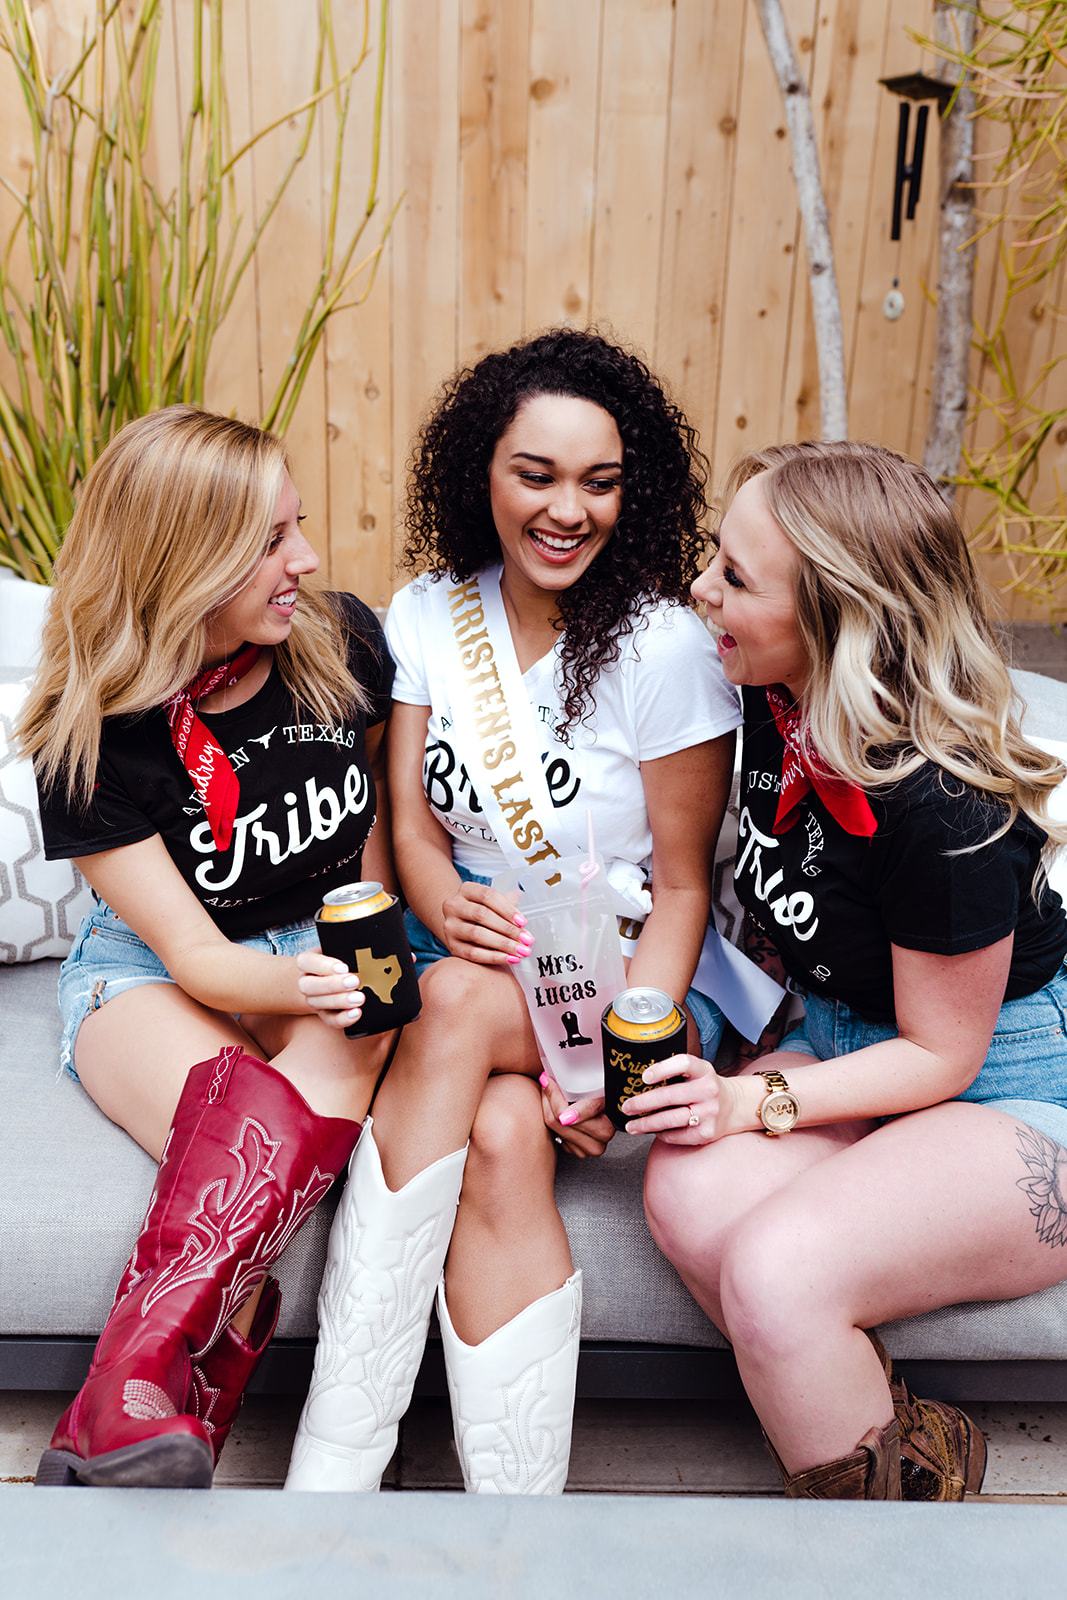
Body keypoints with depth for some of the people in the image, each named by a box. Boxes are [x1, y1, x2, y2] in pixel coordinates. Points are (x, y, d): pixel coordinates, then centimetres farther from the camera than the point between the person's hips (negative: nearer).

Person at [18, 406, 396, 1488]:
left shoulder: (341, 640, -7)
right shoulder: (89, 733, -15)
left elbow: (385, 803, 12)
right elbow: (194, 954, -17)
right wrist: (294, 982, -39)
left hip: (330, 953, 2)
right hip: (149, 969, -1)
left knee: (321, 1082, -35)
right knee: (254, 1127, -36)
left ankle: (113, 1432, -37)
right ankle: (153, 1413, -32)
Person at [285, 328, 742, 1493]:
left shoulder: (666, 648, -10)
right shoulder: (430, 612, 4)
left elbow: (682, 884, -9)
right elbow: (411, 824, 3)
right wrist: (445, 904, -20)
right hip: (470, 953, 4)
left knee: (456, 1007, -32)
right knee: (498, 1135, -28)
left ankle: (333, 1450, -27)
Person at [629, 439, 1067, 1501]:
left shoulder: (942, 807, -28)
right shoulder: (776, 699, -6)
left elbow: (941, 1054, -16)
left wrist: (754, 1102, -23)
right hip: (843, 1042, 7)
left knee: (775, 1274, -31)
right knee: (689, 1194, -23)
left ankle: (894, 1474, 1)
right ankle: (906, 1444, -1)